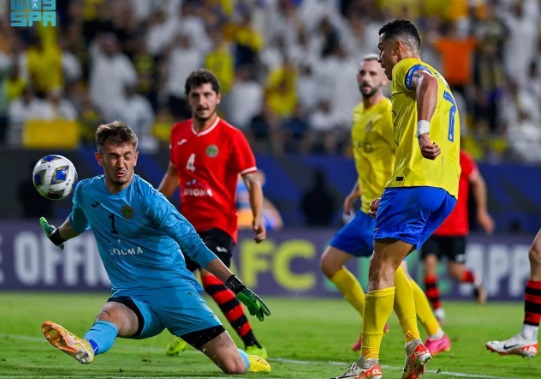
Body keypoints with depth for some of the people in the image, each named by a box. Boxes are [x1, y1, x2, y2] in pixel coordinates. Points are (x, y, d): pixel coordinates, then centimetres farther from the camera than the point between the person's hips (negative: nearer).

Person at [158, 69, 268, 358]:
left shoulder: (230, 136, -11)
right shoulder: (179, 133, 6)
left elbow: (252, 180, -12)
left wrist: (257, 218, -25)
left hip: (218, 223, -7)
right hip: (188, 222, 7)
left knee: (211, 279, -26)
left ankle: (253, 346, -24)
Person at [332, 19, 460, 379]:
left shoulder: (407, 68, 1)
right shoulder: (438, 79, 29)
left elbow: (428, 83, -25)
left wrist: (422, 130, -39)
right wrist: (391, 199, 32)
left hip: (415, 182, -9)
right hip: (446, 190, 9)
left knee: (381, 268, -7)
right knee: (388, 264, 17)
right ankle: (414, 343, 4)